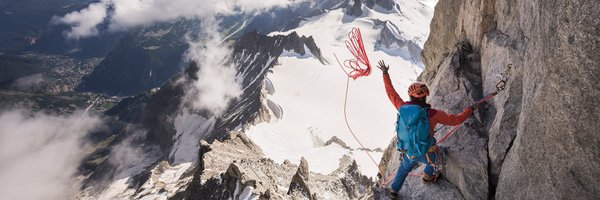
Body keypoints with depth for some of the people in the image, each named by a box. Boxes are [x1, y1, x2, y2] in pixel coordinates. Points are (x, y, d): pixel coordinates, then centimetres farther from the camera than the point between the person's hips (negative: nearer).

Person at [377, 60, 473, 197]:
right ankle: (427, 176, 54)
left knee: (404, 168, 35)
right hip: (425, 154, -3)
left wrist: (385, 74, 7)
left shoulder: (403, 107, -17)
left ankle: (394, 190, 48)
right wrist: (470, 110, 4)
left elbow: (391, 92, -3)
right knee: (437, 152, 34)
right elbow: (456, 120, -14)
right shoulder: (433, 114, -26)